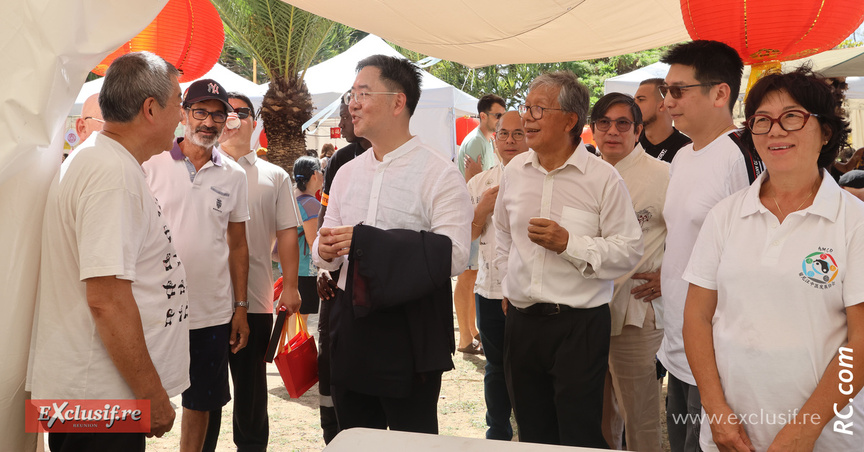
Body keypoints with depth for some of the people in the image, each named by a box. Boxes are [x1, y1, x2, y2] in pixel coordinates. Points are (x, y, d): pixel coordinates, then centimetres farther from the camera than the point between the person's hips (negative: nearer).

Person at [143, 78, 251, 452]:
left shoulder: (234, 176, 6)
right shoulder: (153, 163, -2)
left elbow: (237, 245, 10)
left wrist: (240, 308, 8)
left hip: (213, 312, 3)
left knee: (201, 403, 13)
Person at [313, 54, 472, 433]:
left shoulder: (439, 173, -11)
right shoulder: (347, 173, 12)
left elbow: (454, 254, -21)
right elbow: (324, 243, 17)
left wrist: (365, 240, -24)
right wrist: (324, 250, -9)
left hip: (410, 331, -6)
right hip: (350, 327, 6)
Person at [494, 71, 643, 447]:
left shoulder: (602, 178, -8)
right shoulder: (514, 171, 7)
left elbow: (629, 251, -12)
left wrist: (569, 243, -19)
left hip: (579, 324, -5)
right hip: (521, 321, 5)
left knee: (579, 436, 0)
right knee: (532, 432, 16)